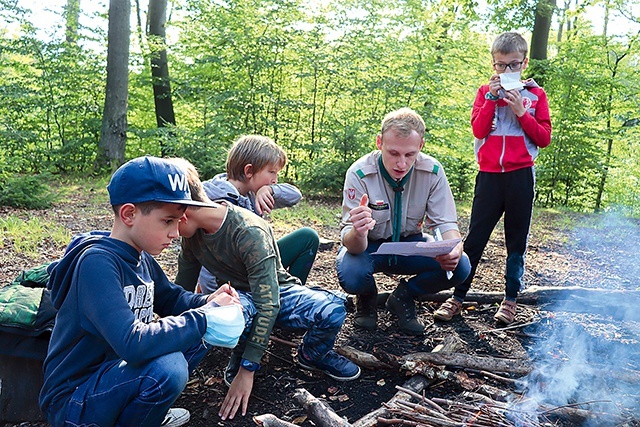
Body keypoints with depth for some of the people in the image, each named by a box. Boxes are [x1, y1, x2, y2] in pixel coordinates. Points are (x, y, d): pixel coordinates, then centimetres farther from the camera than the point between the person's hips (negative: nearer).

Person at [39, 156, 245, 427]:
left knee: (200, 331, 4)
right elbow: (132, 343, -36)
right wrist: (205, 316, -26)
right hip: (72, 402, -8)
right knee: (167, 367, -33)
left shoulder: (142, 257, 1)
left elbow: (171, 299, 14)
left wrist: (209, 302, -8)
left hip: (116, 367, 9)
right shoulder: (97, 262, -26)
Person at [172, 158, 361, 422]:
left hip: (277, 293, -2)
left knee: (332, 309, -33)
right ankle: (239, 354, -3)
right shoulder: (193, 234, -9)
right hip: (239, 297, 3)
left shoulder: (249, 231, -30)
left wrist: (247, 370, -34)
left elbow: (268, 303, -33)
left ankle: (312, 355, 1)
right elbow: (182, 289, 6)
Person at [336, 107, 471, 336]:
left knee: (460, 266, -23)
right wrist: (357, 234, -54)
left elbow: (446, 223, -12)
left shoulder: (432, 171, -18)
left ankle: (403, 297, 6)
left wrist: (454, 249, -37)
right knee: (351, 275, -35)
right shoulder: (359, 174, -26)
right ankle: (367, 298, 6)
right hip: (369, 246, -2)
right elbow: (350, 242, -28)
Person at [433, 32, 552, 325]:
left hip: (520, 175, 0)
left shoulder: (535, 95, 7)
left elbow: (544, 139, 1)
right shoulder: (486, 92, 9)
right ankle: (457, 297, 8)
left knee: (516, 240, 7)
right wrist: (492, 97, -10)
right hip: (489, 175, 0)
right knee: (475, 237, 0)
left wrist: (521, 111, -10)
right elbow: (478, 130, -4)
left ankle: (511, 299, 18)